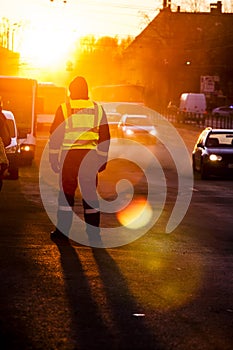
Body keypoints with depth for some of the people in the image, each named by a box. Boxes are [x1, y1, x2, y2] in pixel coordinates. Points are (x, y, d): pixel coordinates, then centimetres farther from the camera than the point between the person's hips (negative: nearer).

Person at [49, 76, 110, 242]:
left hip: (69, 155, -2)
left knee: (66, 191, 4)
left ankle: (63, 230, 6)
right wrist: (103, 159, 16)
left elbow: (55, 135, -1)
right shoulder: (98, 109, 7)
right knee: (90, 192, 7)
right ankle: (93, 230, 9)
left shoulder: (64, 109, -1)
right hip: (90, 156, 2)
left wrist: (53, 158, 5)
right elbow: (105, 136, 10)